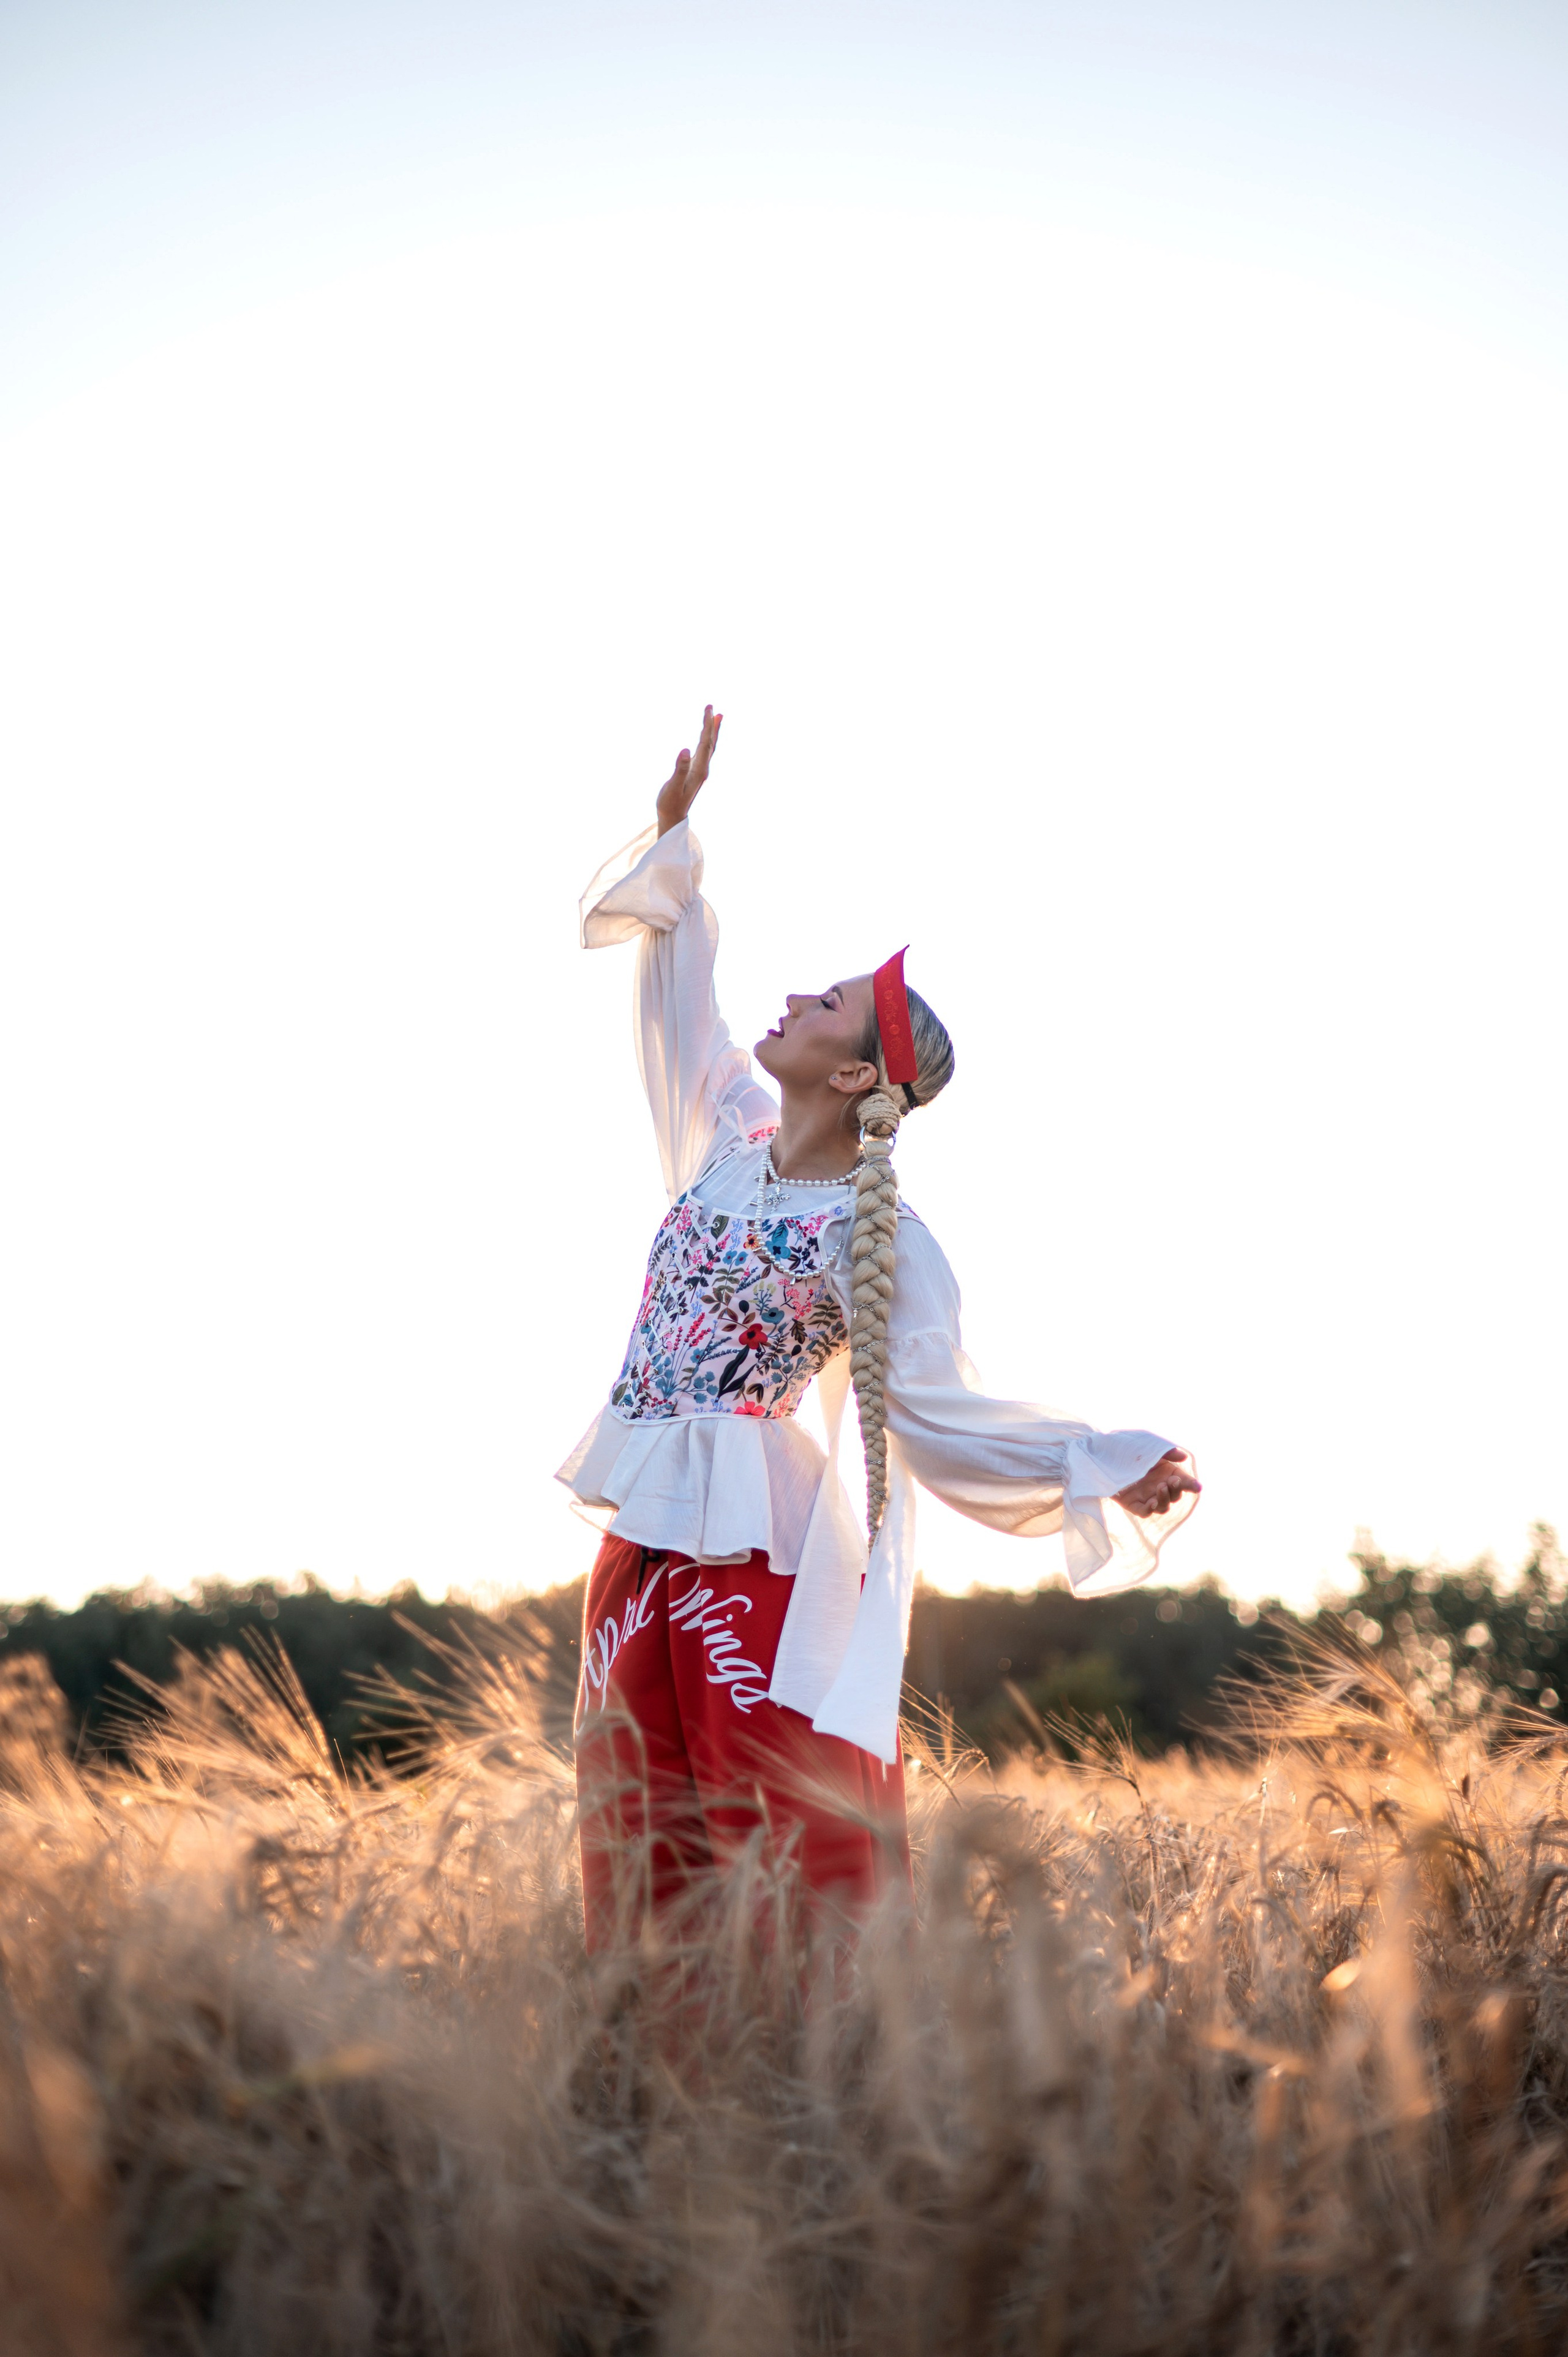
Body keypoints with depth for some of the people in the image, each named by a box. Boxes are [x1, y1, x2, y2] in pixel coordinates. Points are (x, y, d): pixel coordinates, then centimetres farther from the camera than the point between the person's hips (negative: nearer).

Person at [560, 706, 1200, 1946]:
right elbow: (676, 980, 20)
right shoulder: (726, 1134, 8)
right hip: (641, 1545, 7)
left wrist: (1107, 1465, -24)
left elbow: (938, 1404, -14)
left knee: (792, 1868, -5)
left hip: (757, 1562, -7)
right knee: (642, 1878, 9)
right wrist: (678, 826, 18)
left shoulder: (882, 1239, -11)